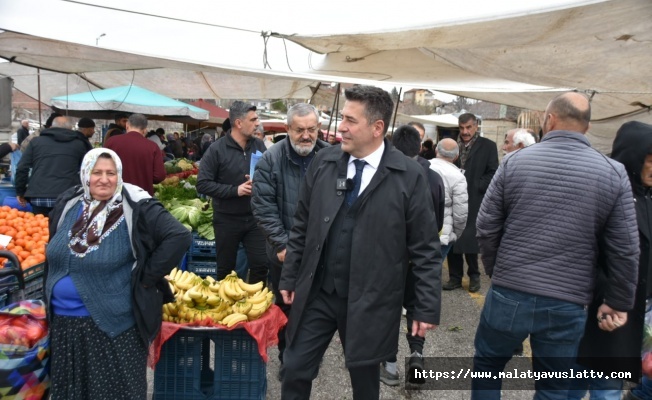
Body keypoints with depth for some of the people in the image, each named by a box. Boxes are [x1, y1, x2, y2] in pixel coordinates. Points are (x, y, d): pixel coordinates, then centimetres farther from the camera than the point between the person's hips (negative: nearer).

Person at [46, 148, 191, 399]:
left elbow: (179, 237, -23)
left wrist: (146, 278, -19)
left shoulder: (135, 208, -16)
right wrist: (51, 290, 15)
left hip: (114, 323, -6)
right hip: (63, 321, 6)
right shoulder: (68, 204, 4)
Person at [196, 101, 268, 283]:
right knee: (225, 269, 13)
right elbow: (203, 184, -12)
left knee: (261, 265, 7)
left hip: (254, 218, 3)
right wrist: (235, 190, -19)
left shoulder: (259, 145, 2)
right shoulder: (216, 149, -10)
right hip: (227, 220, -3)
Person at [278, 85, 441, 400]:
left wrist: (427, 308, -7)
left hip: (369, 301, -3)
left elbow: (425, 249, -7)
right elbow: (301, 227, 7)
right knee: (295, 371, 13)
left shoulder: (409, 176, -11)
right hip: (316, 294, 3)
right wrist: (289, 277, 9)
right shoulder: (323, 162, 0)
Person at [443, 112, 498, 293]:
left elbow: (492, 173, -3)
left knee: (470, 241, 0)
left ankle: (474, 275, 19)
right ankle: (455, 276, 17)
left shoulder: (487, 146, 1)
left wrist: (477, 188, -12)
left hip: (474, 202, -3)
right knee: (452, 240, 6)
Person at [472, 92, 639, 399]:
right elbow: (625, 250, -3)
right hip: (567, 304, 1)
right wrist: (617, 303, 10)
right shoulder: (614, 173, -4)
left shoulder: (514, 162, -4)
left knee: (486, 364, 21)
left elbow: (486, 228, -2)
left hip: (509, 292, 0)